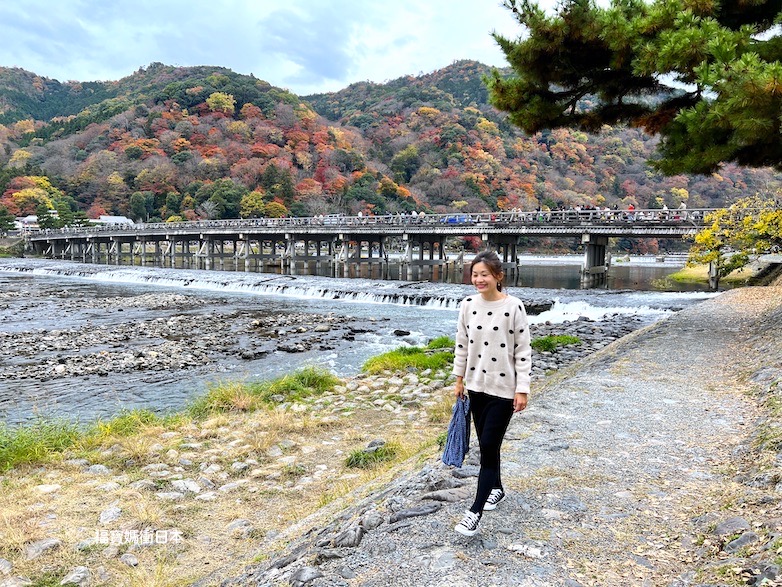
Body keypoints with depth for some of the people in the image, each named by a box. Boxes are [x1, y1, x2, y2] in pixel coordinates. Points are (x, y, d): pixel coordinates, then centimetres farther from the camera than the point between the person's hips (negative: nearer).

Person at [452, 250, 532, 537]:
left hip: (503, 388, -5)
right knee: (485, 443, 16)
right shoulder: (468, 304, -1)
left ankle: (475, 511, 3)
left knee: (489, 445, -4)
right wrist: (459, 379, 12)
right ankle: (496, 487, 39)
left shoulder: (514, 306, -15)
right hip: (476, 385, 5)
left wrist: (522, 389, -11)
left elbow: (523, 351, -11)